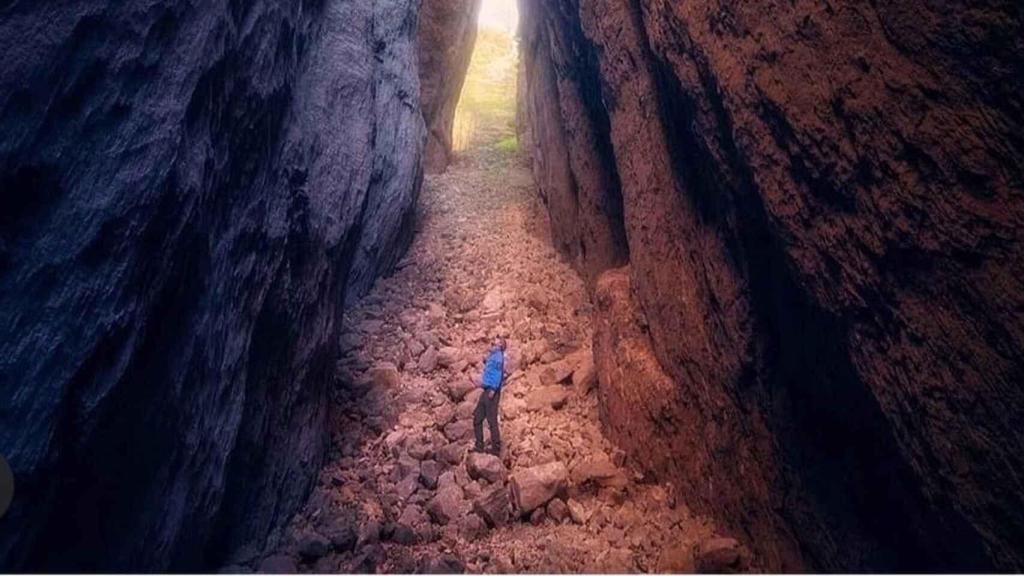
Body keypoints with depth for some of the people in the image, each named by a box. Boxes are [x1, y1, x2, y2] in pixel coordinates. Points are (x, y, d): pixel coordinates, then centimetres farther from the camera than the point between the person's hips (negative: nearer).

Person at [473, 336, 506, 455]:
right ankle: (479, 445, 16)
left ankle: (496, 449, -4)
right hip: (486, 391, 10)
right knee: (477, 418, 11)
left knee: (492, 421, -8)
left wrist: (493, 389, -23)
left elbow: (499, 373, -17)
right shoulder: (492, 355, 22)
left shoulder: (498, 355, -6)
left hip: (492, 392, -10)